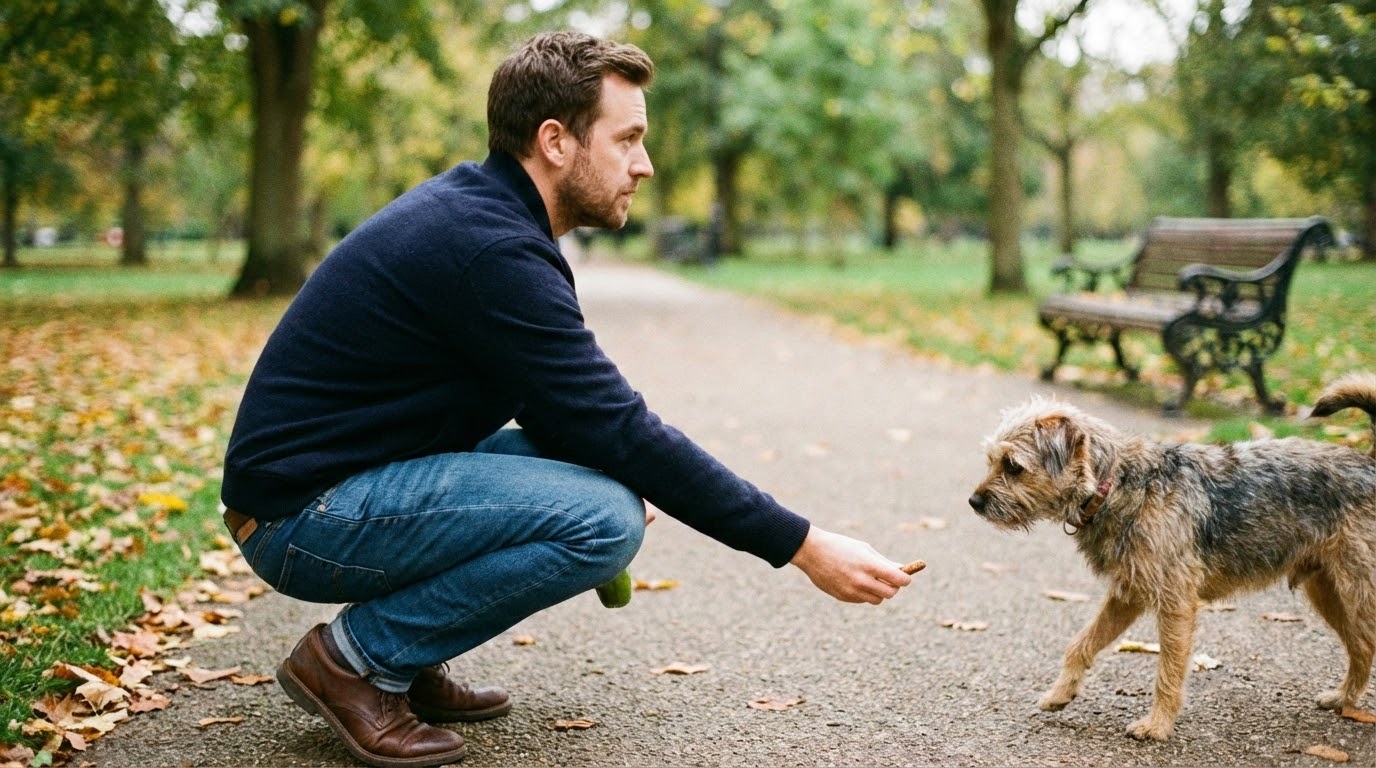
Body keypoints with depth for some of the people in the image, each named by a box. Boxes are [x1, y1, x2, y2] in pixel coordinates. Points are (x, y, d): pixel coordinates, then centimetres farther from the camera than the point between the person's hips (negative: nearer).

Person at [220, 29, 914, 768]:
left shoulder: (473, 208, 7)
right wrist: (802, 546, -17)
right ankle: (355, 657, -6)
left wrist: (615, 479, -2)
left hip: (347, 478, 10)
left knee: (589, 469, 9)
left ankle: (405, 664, 10)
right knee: (605, 517, -23)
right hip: (304, 516, -10)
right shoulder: (488, 249, -22)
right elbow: (623, 430, -22)